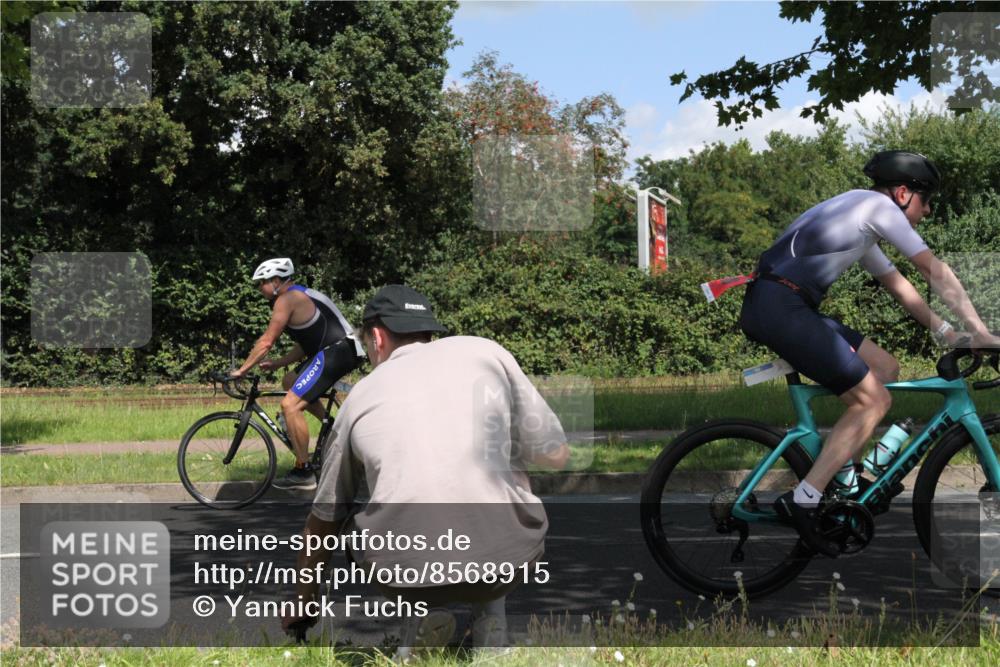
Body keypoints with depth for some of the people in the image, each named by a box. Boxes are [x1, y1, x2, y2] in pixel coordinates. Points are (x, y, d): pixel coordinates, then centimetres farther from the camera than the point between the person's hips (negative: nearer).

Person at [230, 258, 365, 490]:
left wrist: (241, 370, 0)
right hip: (340, 350, 10)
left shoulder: (286, 300, -6)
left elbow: (266, 342, -8)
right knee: (289, 382, 27)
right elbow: (304, 345, 25)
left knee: (290, 405, -13)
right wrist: (275, 364, 20)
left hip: (334, 353, -10)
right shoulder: (301, 296, 23)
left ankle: (303, 472, -10)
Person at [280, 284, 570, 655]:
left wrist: (305, 600, 45)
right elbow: (556, 456, 15)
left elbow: (323, 520, 29)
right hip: (505, 562, 0)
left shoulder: (362, 393, 18)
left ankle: (419, 619, 12)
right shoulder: (487, 353, 13)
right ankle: (490, 624, 20)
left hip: (404, 570, 1)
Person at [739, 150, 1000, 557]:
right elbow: (936, 272, -1)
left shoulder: (862, 220, 27)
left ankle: (842, 471, 14)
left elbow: (898, 285, 31)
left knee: (885, 369, 14)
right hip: (780, 306, -10)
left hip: (777, 307, 10)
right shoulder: (880, 206, -2)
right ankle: (803, 501, -12)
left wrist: (948, 335, 26)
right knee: (874, 400, -8)